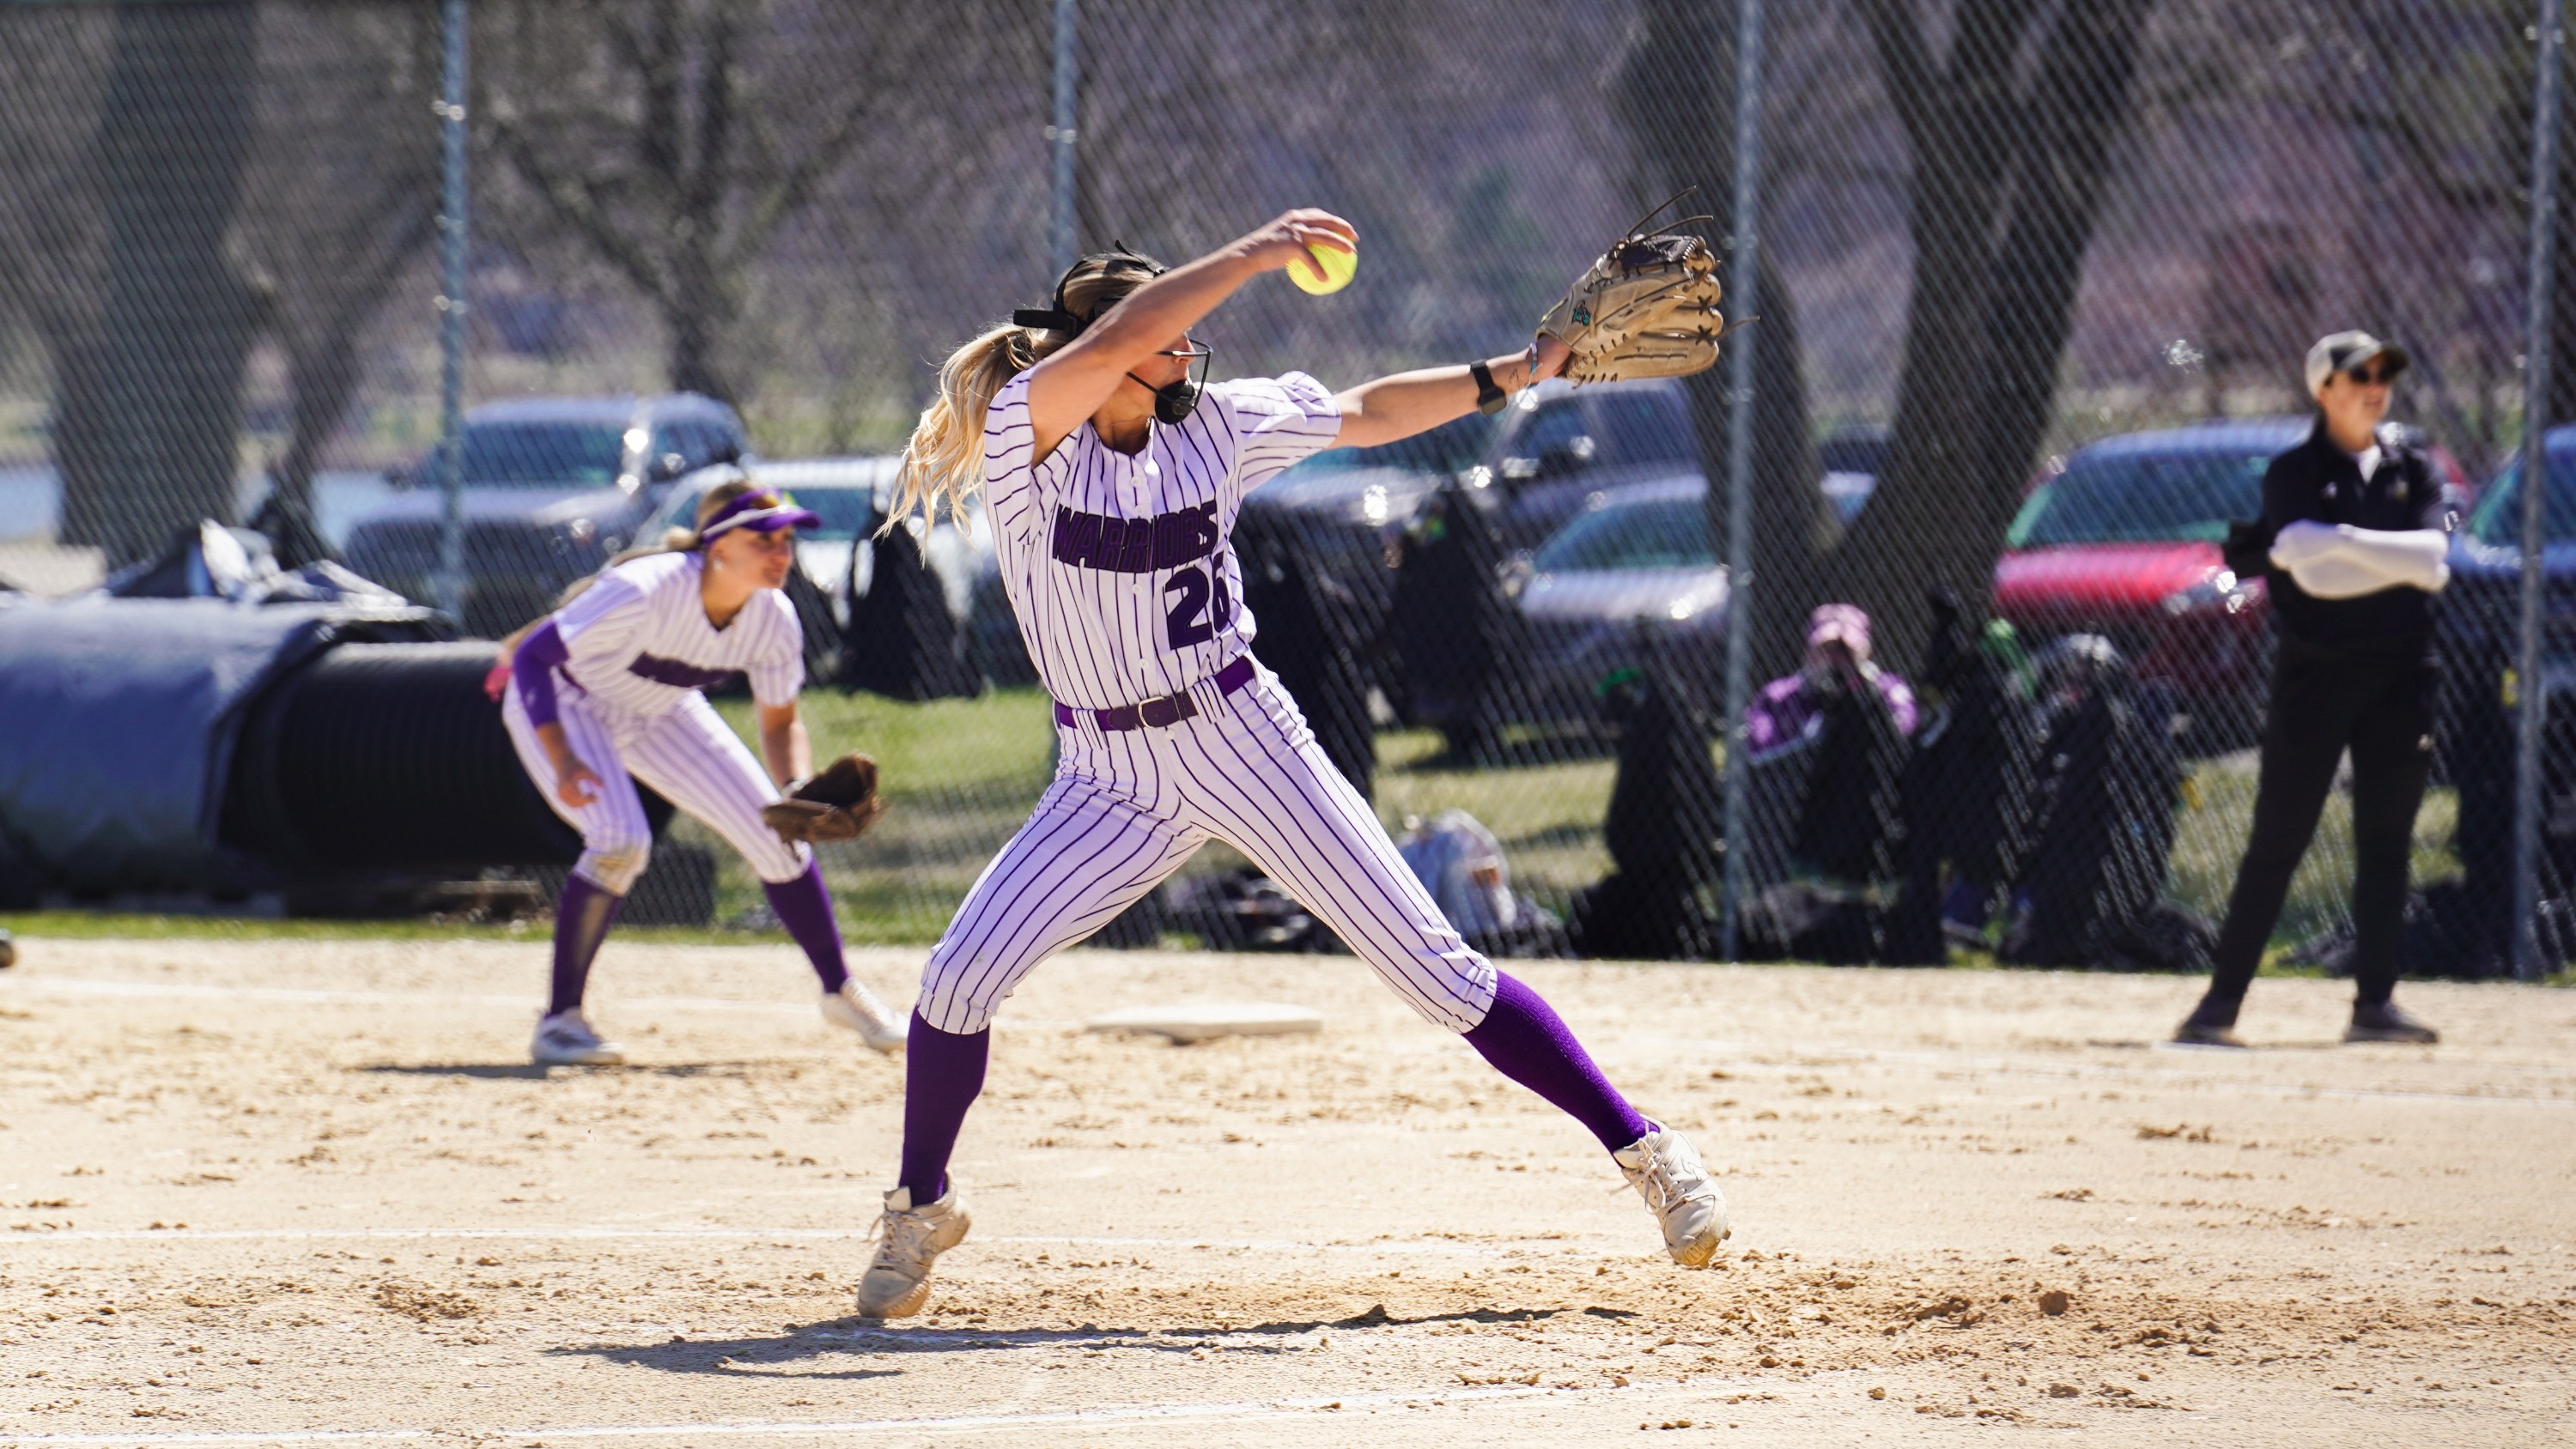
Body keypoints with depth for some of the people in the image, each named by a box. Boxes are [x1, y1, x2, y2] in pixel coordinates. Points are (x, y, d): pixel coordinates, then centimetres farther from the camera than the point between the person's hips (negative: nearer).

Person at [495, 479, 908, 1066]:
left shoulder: (773, 620, -20)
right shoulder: (645, 593, -38)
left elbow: (780, 724, -4)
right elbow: (533, 654, -34)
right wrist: (561, 759, -43)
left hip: (658, 714, 6)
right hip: (564, 702, -6)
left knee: (775, 834, 2)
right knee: (620, 842, -28)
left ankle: (839, 991, 22)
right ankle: (559, 1021, -15)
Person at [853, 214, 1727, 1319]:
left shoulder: (1215, 424, 0)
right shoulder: (1022, 437, -13)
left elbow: (1367, 415, 14)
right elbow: (1112, 344, -32)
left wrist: (1514, 374, 9)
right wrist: (1253, 255, -32)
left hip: (1246, 743, 1)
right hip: (1111, 781, -1)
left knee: (1438, 974, -4)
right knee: (959, 977, -13)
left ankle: (1639, 1147, 4)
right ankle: (922, 1208, 11)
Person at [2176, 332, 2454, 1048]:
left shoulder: (2413, 472, 10)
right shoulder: (2292, 475, 0)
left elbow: (2432, 559, -8)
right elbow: (2314, 572, -15)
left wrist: (2339, 543, -16)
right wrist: (2398, 560, -15)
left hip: (2399, 673, 3)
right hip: (2315, 672, -3)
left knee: (2386, 841, 3)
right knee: (2277, 841, -5)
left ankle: (2374, 1002, 8)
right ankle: (2222, 1001, -4)